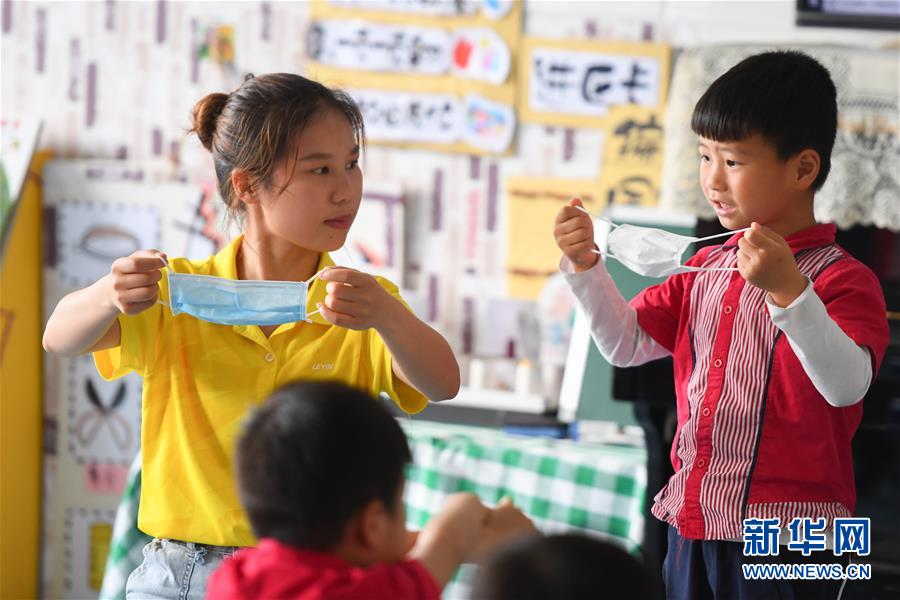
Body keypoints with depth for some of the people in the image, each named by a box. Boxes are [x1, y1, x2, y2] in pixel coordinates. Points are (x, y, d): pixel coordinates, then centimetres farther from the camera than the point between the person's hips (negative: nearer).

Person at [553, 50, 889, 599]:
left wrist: (786, 289, -36)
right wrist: (584, 263, -1)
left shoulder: (841, 281, -10)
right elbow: (625, 343, 13)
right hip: (693, 526, 7)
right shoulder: (705, 269, 13)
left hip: (786, 536, -7)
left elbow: (847, 386, -25)